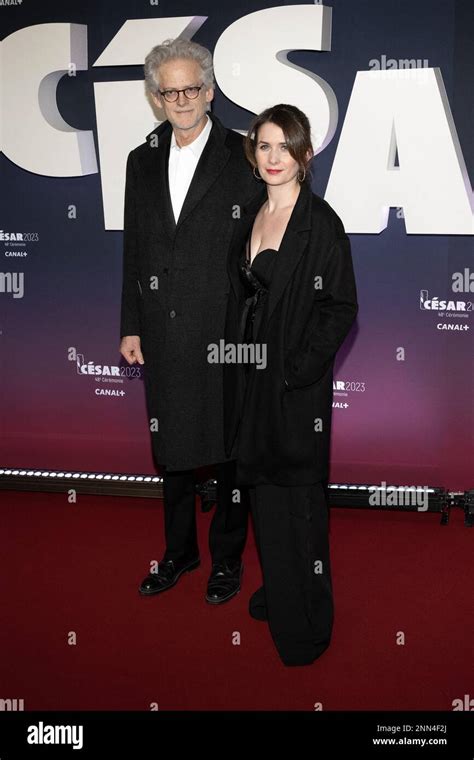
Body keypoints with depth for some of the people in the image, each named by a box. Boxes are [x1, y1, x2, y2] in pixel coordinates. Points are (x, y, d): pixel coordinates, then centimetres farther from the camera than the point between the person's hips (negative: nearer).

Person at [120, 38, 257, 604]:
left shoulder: (243, 157, -5)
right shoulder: (142, 161, 10)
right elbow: (134, 250, 12)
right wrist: (130, 326, 8)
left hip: (226, 334, -4)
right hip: (165, 336, 5)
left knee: (228, 450, 8)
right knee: (172, 448, 15)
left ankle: (227, 558, 26)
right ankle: (179, 551, 34)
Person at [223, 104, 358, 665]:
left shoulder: (321, 222, -13)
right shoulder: (249, 215, 8)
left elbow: (340, 309, -13)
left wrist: (294, 371, -17)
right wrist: (239, 365, 8)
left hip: (297, 382, -7)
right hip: (250, 378, 7)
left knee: (299, 502, 4)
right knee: (261, 491, 17)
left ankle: (307, 625, 21)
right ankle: (276, 591, 38)